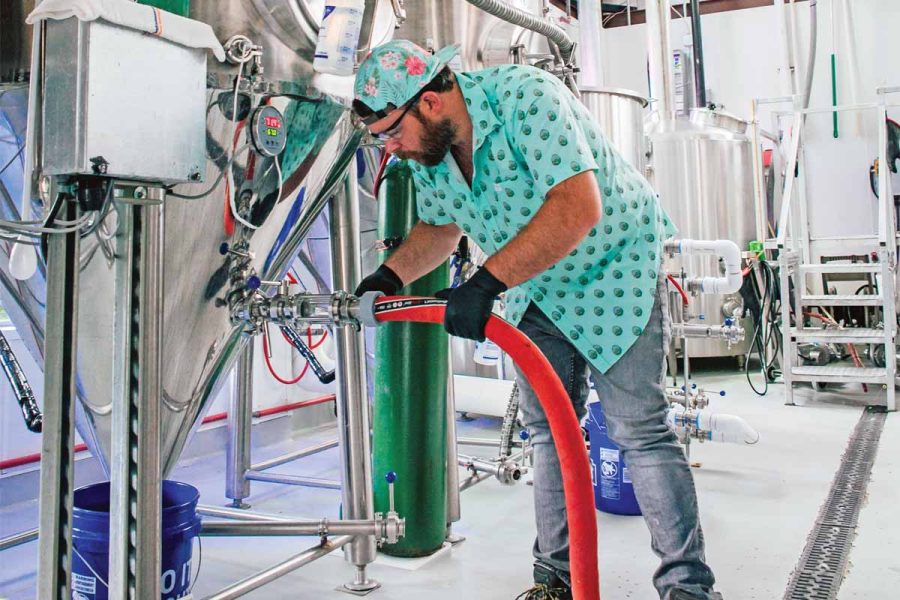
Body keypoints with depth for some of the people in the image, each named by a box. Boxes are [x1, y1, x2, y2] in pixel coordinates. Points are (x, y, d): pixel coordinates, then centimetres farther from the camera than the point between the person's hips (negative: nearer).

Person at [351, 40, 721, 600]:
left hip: (615, 268, -7)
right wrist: (389, 274, -6)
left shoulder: (525, 97, -28)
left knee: (638, 429, -9)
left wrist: (486, 284, -41)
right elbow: (439, 229, 12)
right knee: (549, 431, 9)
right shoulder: (426, 148, -5)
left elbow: (579, 207, -38)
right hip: (537, 291, 7)